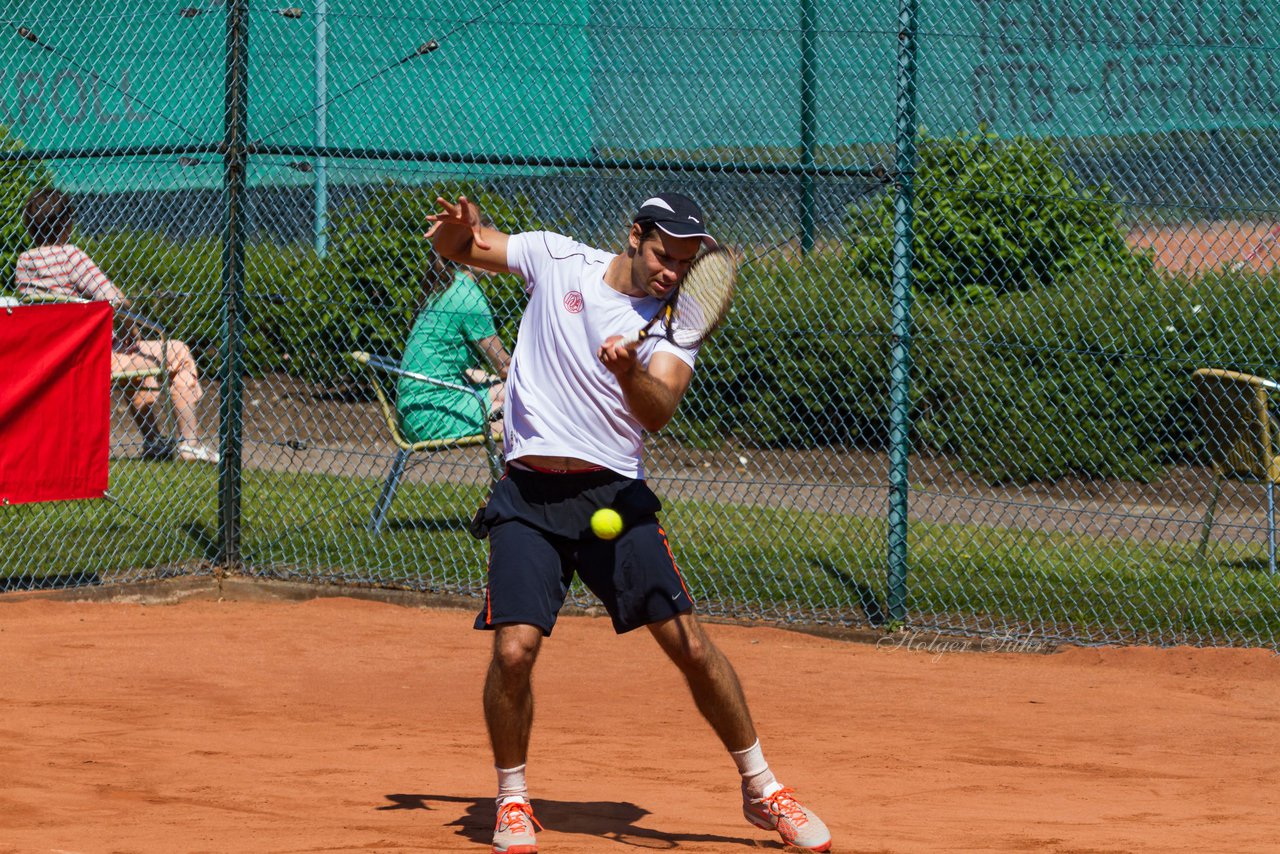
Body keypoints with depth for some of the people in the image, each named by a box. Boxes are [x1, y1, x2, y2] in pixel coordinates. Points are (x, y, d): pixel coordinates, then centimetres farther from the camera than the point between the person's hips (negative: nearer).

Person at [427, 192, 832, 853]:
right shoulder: (556, 259, 6)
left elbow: (658, 411, -15)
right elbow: (458, 248, 16)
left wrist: (629, 371, -36)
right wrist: (461, 225, -8)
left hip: (613, 495, 0)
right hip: (528, 494, 0)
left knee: (689, 643, -5)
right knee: (514, 648, -15)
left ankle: (761, 789, 11)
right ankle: (512, 800, 7)